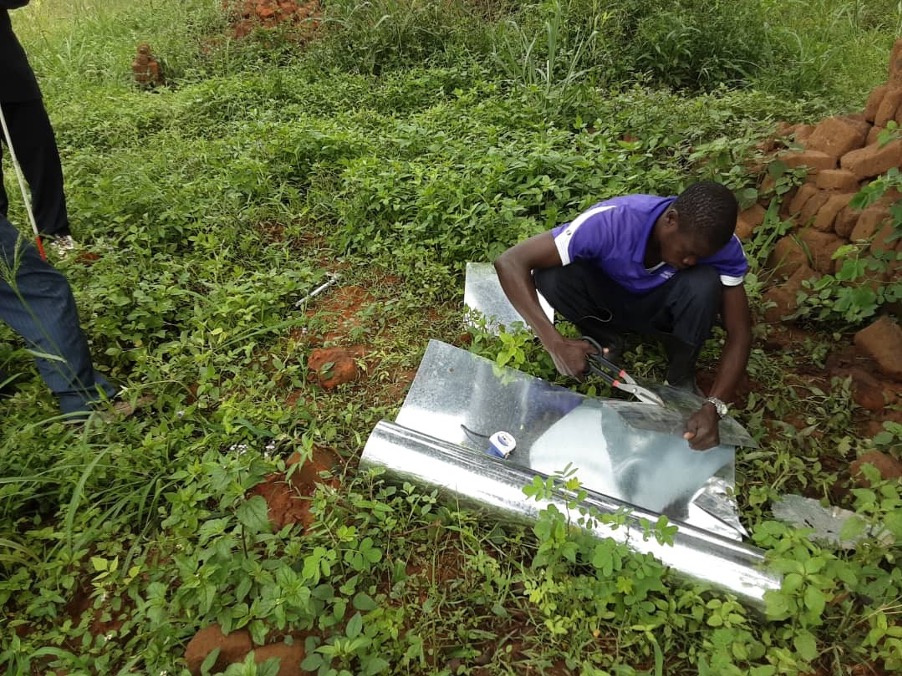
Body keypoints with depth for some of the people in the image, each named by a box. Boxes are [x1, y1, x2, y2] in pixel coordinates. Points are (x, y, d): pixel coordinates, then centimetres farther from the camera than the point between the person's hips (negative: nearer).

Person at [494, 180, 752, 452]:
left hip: (660, 308, 1)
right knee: (551, 275, -32)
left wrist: (713, 406, -37)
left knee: (705, 284, -33)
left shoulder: (723, 246, -27)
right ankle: (607, 340, -4)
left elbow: (739, 333, -21)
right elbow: (510, 262, -38)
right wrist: (556, 344, -45)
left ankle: (681, 375, -6)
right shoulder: (611, 222, -36)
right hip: (608, 300, 0)